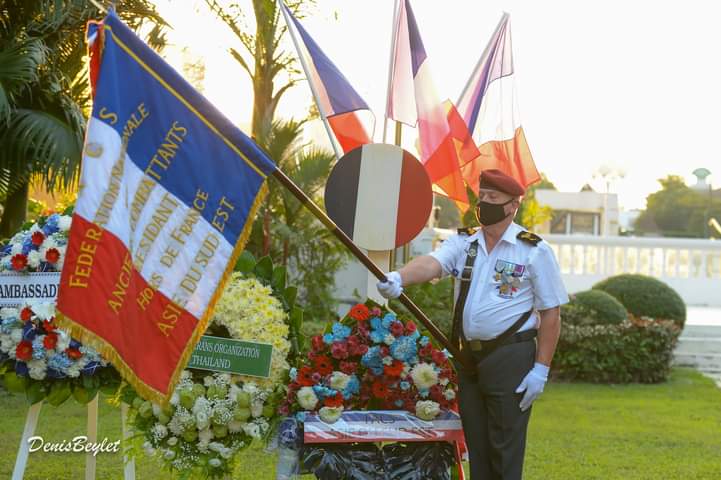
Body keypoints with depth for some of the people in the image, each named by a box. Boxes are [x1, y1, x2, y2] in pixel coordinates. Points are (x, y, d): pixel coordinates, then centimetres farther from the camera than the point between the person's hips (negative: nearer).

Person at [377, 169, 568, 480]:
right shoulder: (463, 242, 8)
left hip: (510, 357, -5)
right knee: (475, 445, 11)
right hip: (467, 357, 5)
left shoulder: (534, 251, -4)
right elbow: (431, 263, -12)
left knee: (505, 449, -3)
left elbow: (551, 313, -5)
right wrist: (398, 278, -34)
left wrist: (541, 368, -11)